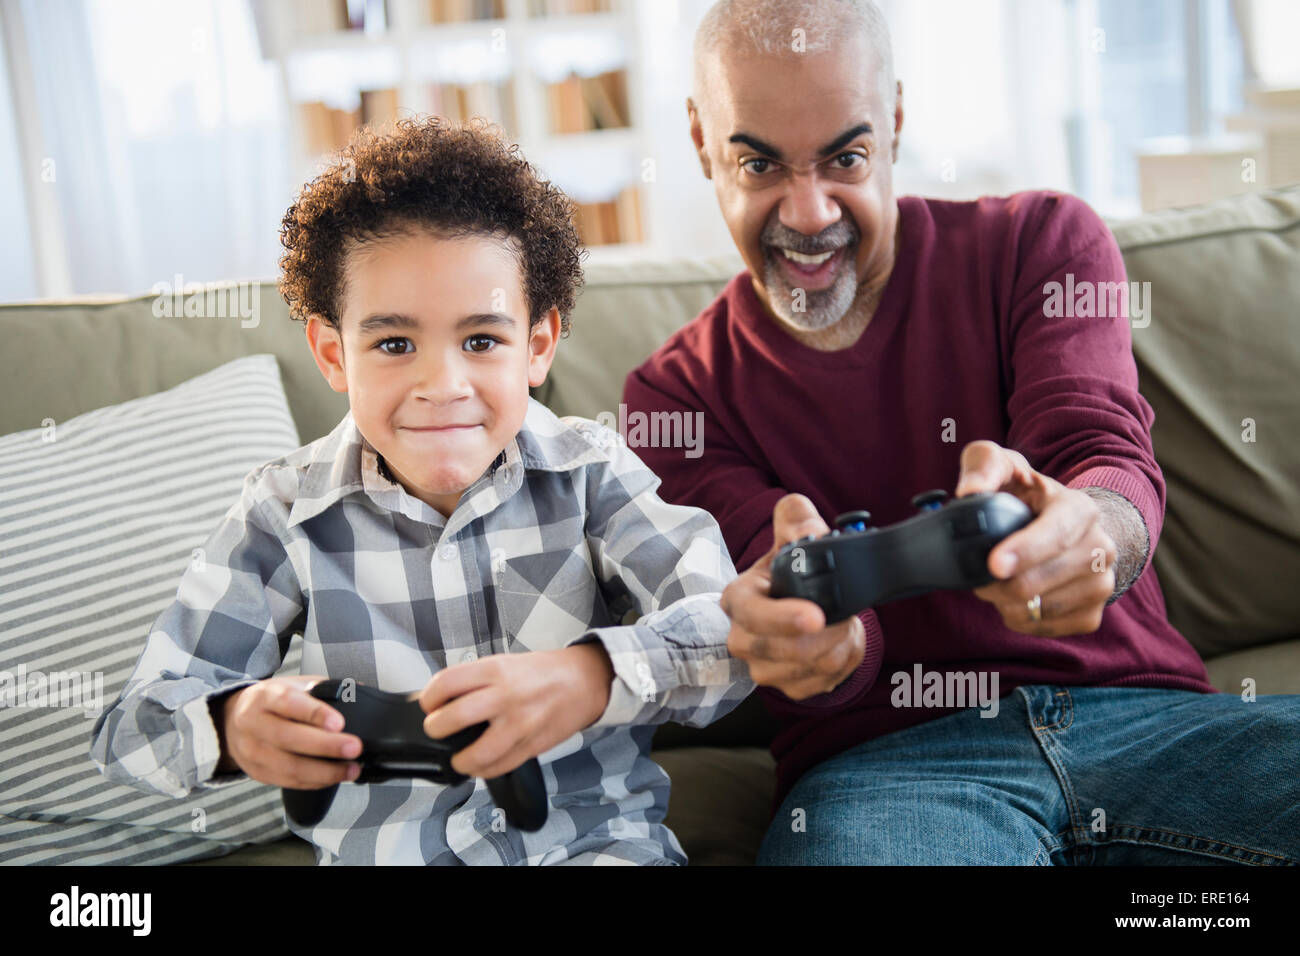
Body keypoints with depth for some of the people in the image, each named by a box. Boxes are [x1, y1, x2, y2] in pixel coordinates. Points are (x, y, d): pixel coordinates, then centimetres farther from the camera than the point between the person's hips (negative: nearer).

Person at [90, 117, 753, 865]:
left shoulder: (590, 474, -7)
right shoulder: (285, 517, -6)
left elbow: (737, 630, -18)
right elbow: (132, 731, -10)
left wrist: (591, 677, -39)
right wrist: (232, 727, -33)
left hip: (594, 827, 0)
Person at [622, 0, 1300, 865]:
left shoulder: (1043, 243, 8)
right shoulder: (677, 393, 7)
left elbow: (1111, 460, -9)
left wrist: (1088, 531, -36)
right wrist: (808, 633, -31)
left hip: (1139, 714, 3)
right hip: (880, 759, -2)